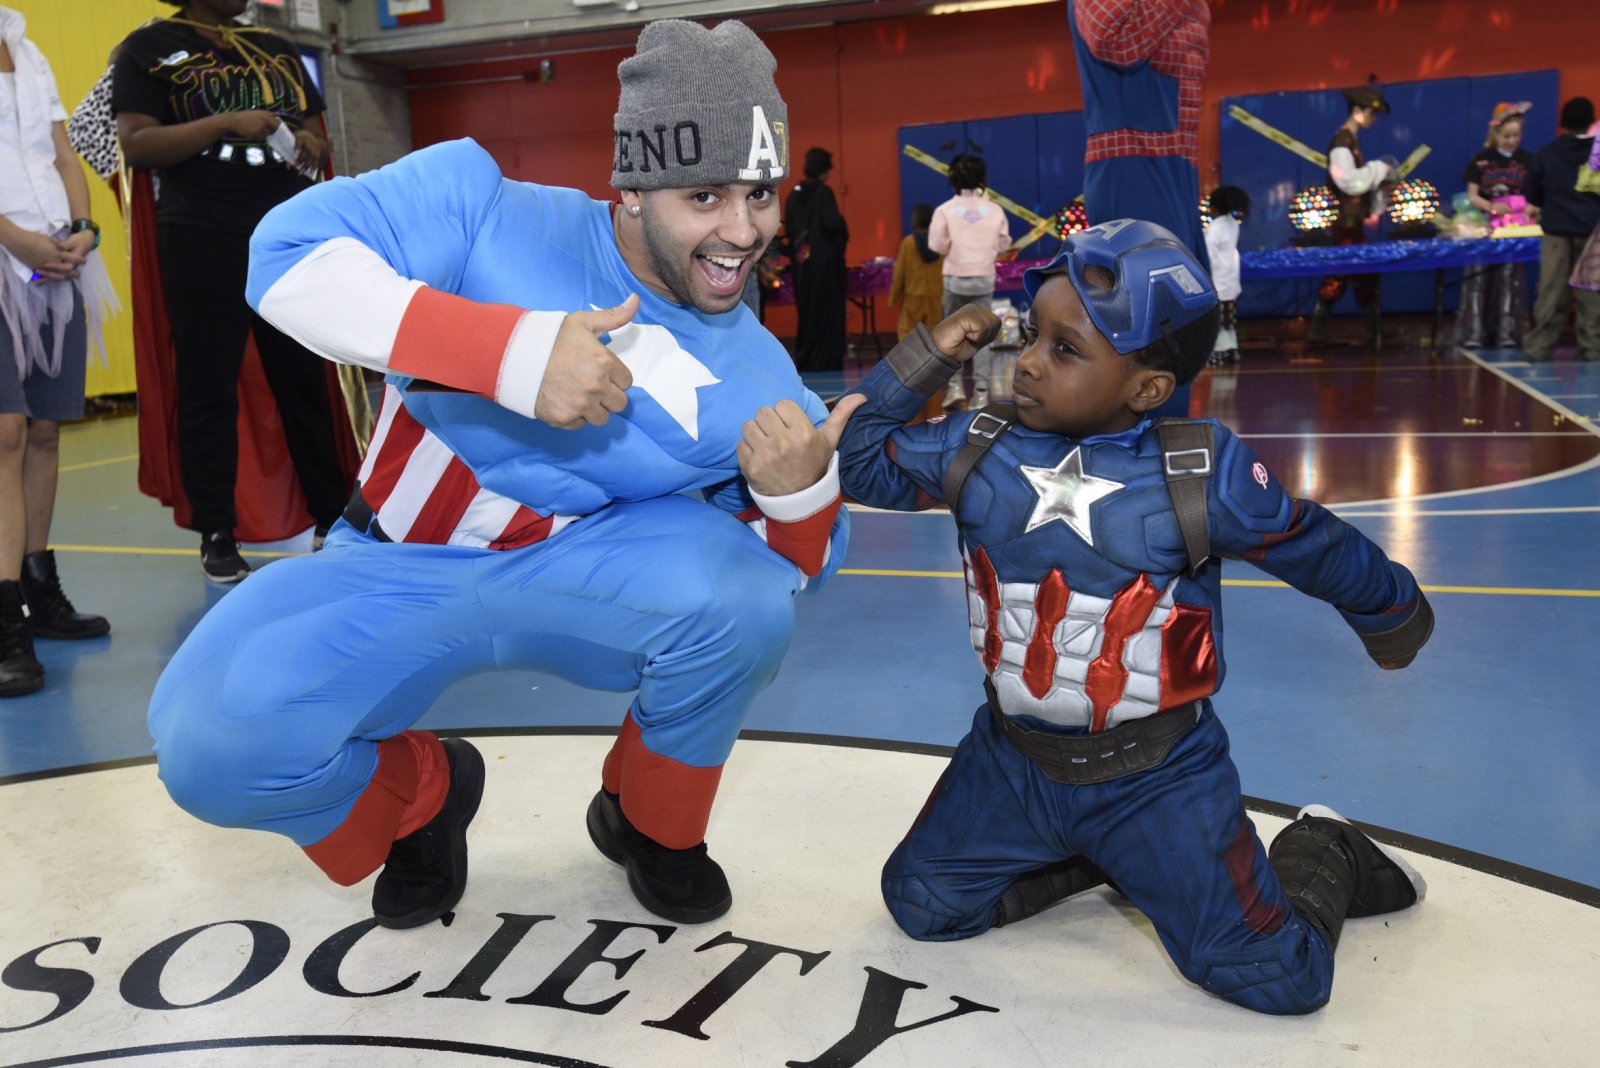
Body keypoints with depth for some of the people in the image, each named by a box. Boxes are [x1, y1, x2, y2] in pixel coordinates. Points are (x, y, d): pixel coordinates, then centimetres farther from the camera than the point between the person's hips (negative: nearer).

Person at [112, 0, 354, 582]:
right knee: (209, 387, 0)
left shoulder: (277, 49, 18)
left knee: (306, 379, 7)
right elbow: (136, 145, -7)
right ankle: (216, 535, 7)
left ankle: (333, 516, 14)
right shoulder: (149, 47, 4)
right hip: (203, 240, -4)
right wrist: (225, 124, -17)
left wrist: (311, 145, -2)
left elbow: (315, 135, 22)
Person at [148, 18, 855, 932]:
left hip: (589, 581, 1)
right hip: (402, 571, 0)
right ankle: (419, 795, 13)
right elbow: (291, 252, -25)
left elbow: (796, 571, -1)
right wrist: (514, 350, -36)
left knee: (740, 592, -31)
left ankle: (652, 825, 3)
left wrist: (799, 491, -27)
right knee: (214, 742, -24)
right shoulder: (483, 208, -14)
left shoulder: (758, 382, -9)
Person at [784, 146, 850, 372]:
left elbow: (788, 228, 9)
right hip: (824, 261, -6)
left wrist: (797, 248, 16)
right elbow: (832, 223, -21)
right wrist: (843, 233, -2)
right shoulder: (823, 192, -11)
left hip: (801, 262, 6)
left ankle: (803, 360, 18)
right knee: (828, 314, 1)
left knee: (806, 313, 14)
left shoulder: (794, 194, 7)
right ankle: (826, 363, 1)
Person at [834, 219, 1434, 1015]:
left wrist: (1394, 617, 15)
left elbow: (1324, 554, -1)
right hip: (1014, 760, 4)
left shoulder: (1202, 477, -16)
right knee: (923, 906, 2)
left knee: (1276, 976, -8)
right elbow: (858, 457, 4)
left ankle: (1320, 857, 26)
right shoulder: (980, 449, -6)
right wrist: (922, 358, -6)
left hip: (1158, 776, -4)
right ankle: (1092, 861, 21)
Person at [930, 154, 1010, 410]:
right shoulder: (994, 210, -2)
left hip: (955, 277, -1)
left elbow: (937, 245, -9)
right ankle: (981, 390, 4)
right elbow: (1003, 244, 2)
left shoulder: (945, 210, -8)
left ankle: (955, 385, 0)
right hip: (984, 277, 1)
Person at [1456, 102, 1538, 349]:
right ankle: (1473, 333, -7)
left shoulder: (1528, 161, 6)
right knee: (1478, 277, -7)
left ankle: (1506, 333, 1)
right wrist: (1491, 206, -16)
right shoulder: (1481, 160, 6)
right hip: (1485, 227, 0)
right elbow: (1472, 196, 3)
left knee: (1509, 278, -1)